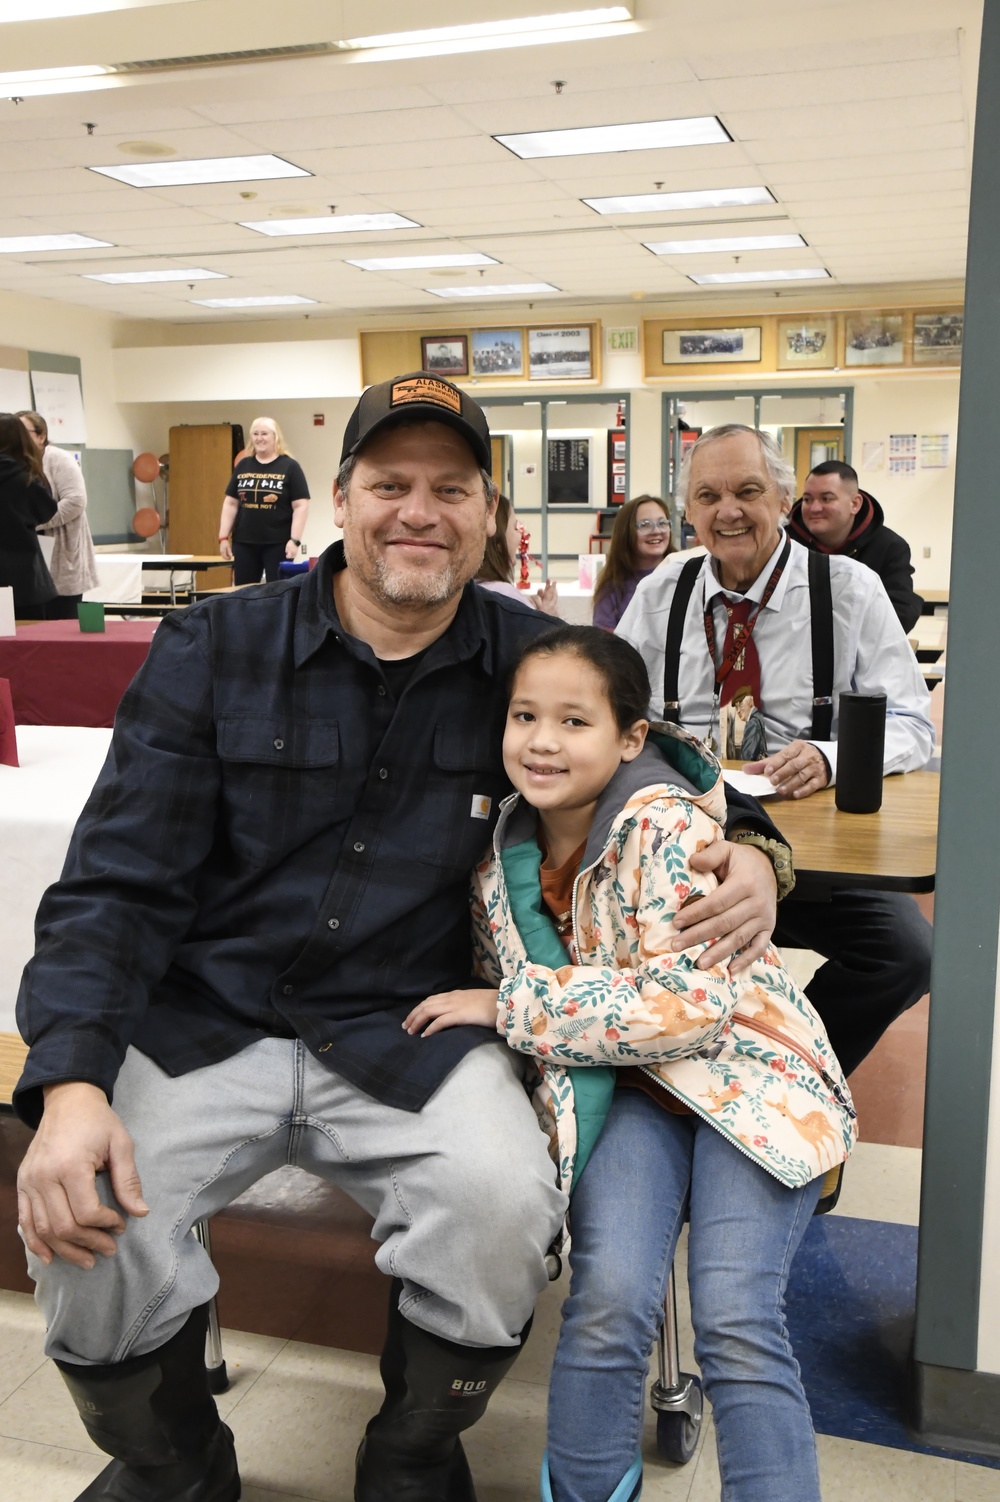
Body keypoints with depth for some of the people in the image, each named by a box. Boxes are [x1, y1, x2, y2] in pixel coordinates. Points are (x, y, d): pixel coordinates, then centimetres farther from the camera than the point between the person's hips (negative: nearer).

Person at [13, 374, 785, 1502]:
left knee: (507, 1206, -27)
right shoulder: (213, 649, -1)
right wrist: (70, 1085, -20)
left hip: (410, 1035, 0)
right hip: (203, 1025, 1)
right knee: (82, 1218, -23)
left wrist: (750, 848, -6)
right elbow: (118, 884, -5)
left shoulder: (531, 662, 2)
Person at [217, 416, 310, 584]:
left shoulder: (290, 466, -2)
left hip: (278, 544, -4)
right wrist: (223, 537, 6)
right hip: (244, 543, 4)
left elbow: (301, 506, -7)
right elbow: (230, 503, 13)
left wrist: (295, 540, -15)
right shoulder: (243, 466, 10)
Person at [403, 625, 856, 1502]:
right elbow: (505, 983, 17)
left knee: (736, 1322, -20)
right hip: (623, 1084, 4)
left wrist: (511, 1006, -21)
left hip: (745, 1072, -3)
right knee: (610, 1299, -19)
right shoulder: (505, 847, 0)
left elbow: (692, 1007, -26)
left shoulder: (668, 828, -20)